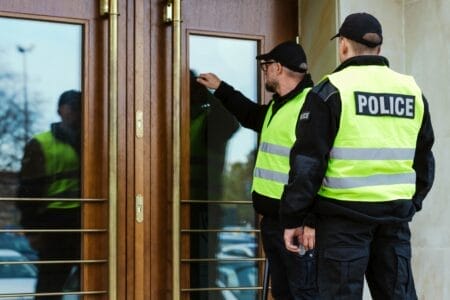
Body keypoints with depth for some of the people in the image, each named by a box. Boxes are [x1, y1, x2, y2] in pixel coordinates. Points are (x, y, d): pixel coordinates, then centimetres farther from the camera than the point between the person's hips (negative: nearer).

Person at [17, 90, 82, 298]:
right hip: (55, 222, -5)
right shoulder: (40, 145, 0)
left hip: (85, 221, 5)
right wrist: (32, 229, -10)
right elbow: (29, 190, -5)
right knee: (50, 283, -1)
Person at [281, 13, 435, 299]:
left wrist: (294, 218, -5)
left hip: (345, 213, -5)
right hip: (395, 213, 5)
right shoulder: (412, 90, 11)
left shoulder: (332, 90, -6)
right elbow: (424, 159, 16)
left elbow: (308, 162, -9)